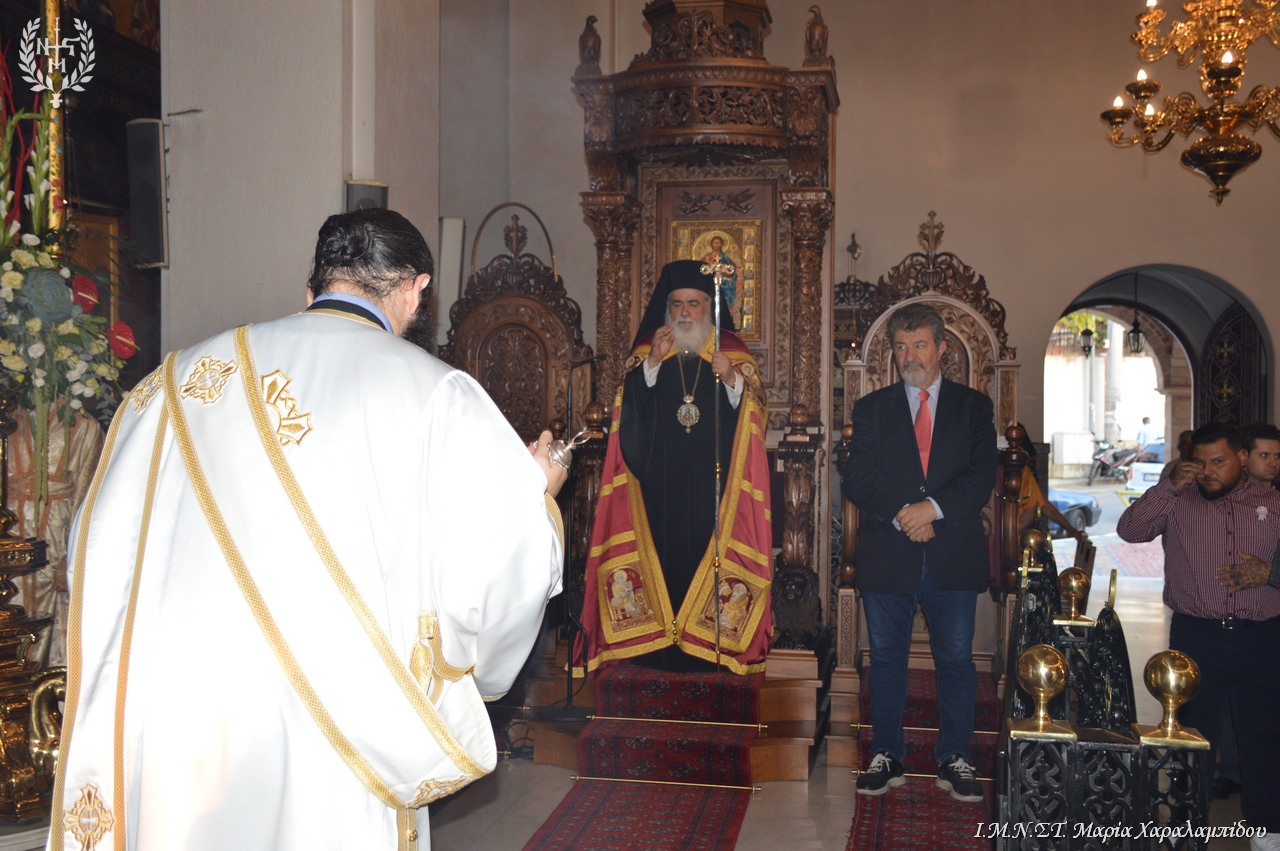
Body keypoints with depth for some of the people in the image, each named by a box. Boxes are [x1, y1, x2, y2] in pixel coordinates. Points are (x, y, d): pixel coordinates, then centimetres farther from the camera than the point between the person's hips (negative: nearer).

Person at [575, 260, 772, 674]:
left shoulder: (734, 356, 9)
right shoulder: (644, 354, 12)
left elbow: (751, 425, 0)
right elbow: (629, 420, -1)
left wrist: (732, 381, -17)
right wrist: (652, 365, -10)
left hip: (713, 495, -1)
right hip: (657, 493, 1)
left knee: (705, 567, -5)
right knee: (659, 565, -5)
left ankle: (705, 653, 3)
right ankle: (657, 655, 3)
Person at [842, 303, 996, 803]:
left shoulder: (973, 407, 9)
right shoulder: (871, 409, 9)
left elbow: (983, 476, -2)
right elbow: (856, 479, 0)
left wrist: (934, 507, -17)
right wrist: (900, 514, -15)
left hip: (954, 555, 0)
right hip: (887, 555, 0)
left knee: (956, 659, 6)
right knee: (886, 659, 8)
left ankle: (954, 761, 18)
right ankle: (886, 757, 19)